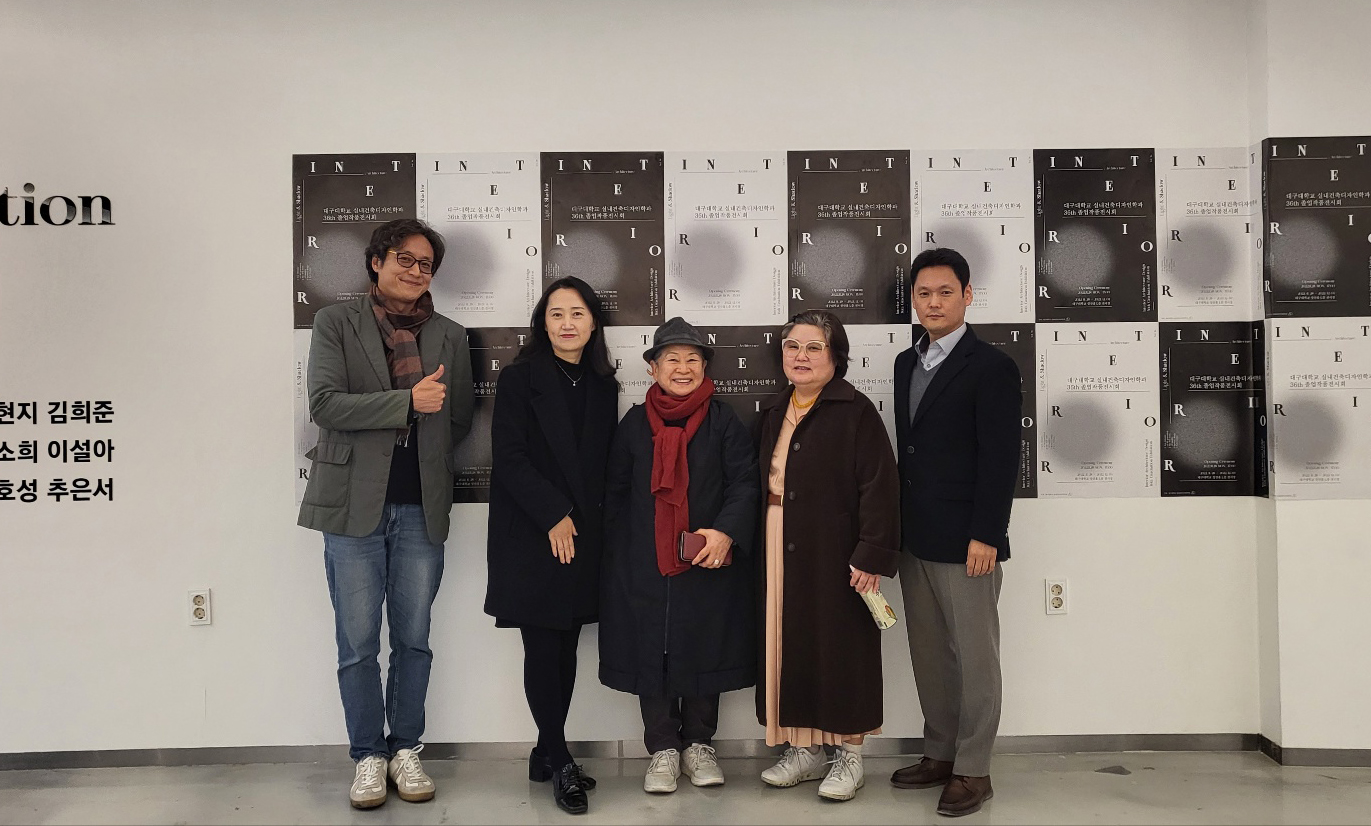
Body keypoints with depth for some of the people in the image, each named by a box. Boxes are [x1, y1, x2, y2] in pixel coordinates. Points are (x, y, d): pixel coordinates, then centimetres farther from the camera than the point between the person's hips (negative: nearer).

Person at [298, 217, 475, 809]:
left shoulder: (449, 336, 11)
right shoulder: (336, 322, 3)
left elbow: (459, 422, 15)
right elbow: (325, 403, -10)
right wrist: (408, 402, -17)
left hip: (421, 509, 2)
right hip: (355, 505, -2)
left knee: (413, 641, 10)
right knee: (358, 645, 4)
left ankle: (406, 749, 24)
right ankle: (369, 755, 20)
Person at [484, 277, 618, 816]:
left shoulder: (603, 386, 11)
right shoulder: (519, 378, -4)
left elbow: (604, 462, 13)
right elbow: (508, 459, -10)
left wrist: (589, 519, 2)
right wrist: (554, 515, -14)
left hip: (582, 537, 5)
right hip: (531, 538, -5)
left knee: (567, 649, 8)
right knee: (543, 650, -2)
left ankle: (546, 754, 21)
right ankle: (560, 762, 10)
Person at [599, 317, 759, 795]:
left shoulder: (723, 422, 2)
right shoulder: (634, 423, 7)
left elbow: (744, 484, -5)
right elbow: (615, 492, 11)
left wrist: (727, 532, -22)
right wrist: (616, 556, 7)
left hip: (709, 563, -1)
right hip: (645, 567, 1)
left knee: (706, 652, 8)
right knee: (651, 653, 4)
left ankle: (698, 745, 26)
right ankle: (663, 749, 19)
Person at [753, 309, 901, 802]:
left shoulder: (855, 412, -8)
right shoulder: (773, 412, 13)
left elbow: (879, 487, -14)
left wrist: (872, 556, -19)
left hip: (834, 554, -6)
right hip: (779, 554, 6)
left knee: (839, 646, 3)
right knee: (790, 645, 10)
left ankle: (848, 756, 17)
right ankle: (803, 750, 24)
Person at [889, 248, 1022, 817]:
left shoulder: (991, 368, -8)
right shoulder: (907, 364, 13)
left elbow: (1001, 460, -12)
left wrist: (985, 535, -17)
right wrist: (901, 525, 12)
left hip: (965, 542, -7)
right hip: (915, 539, 7)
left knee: (974, 657, 3)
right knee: (928, 654, 14)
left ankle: (972, 770, 14)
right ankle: (939, 755, 27)